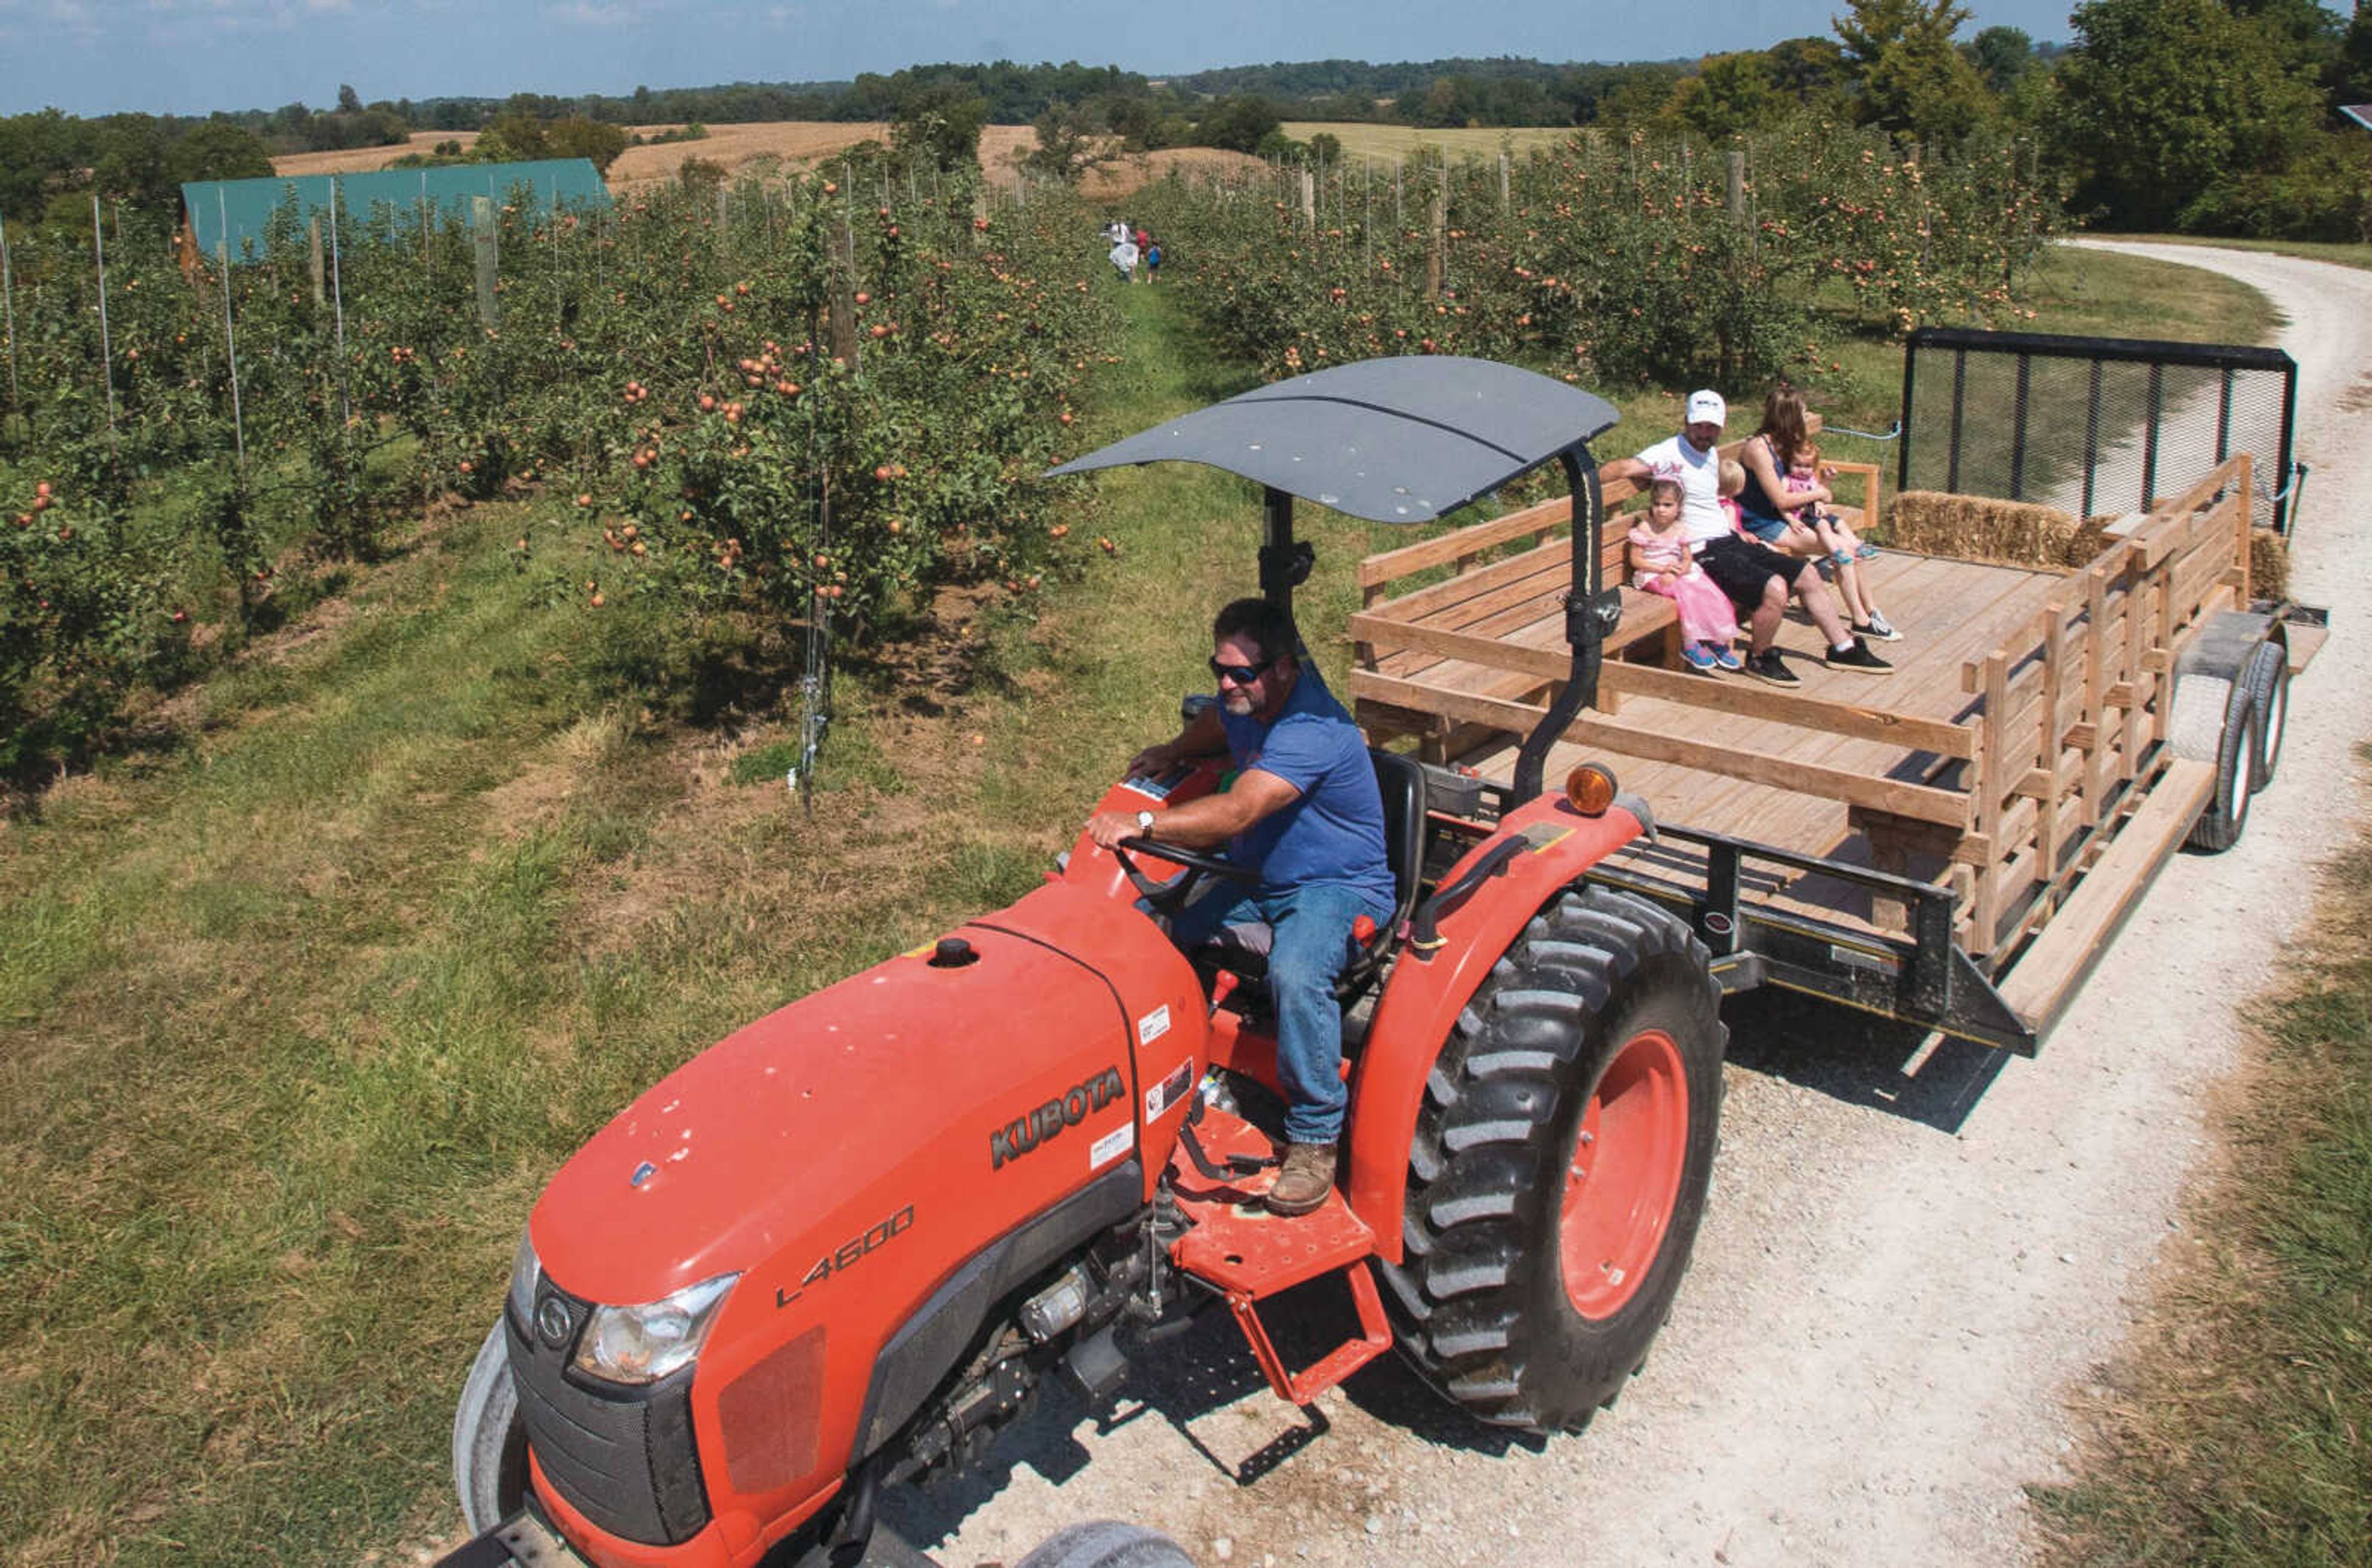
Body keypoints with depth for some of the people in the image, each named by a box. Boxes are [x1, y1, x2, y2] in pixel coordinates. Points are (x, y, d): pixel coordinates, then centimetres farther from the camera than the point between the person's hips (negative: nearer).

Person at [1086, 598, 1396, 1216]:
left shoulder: (1313, 729, -26)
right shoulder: (1249, 699, 3)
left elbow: (1237, 812, -38)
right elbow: (1218, 722, 29)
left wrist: (1142, 824, -47)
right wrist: (1174, 751, 9)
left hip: (1337, 887, -9)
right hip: (1253, 877, 9)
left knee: (1295, 974, -38)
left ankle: (1315, 1138, -20)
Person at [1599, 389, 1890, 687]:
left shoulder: (1712, 455, 17)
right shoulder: (1670, 452, -12)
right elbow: (1625, 467, -28)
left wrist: (1737, 533, 18)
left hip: (1730, 541, 10)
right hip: (1704, 552, -10)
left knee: (1808, 575, 10)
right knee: (1775, 588, -27)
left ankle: (1844, 649, 25)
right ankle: (1759, 659, -3)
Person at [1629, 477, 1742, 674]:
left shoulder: (1679, 530, 8)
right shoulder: (1644, 529, -5)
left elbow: (1688, 558, 8)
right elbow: (1635, 560, -7)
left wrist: (1680, 569, -16)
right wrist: (1662, 569, -17)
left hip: (1679, 572, 5)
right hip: (1653, 576, -5)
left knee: (1710, 593, -16)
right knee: (1686, 593, -32)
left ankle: (1718, 641, -4)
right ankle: (1689, 646, -24)